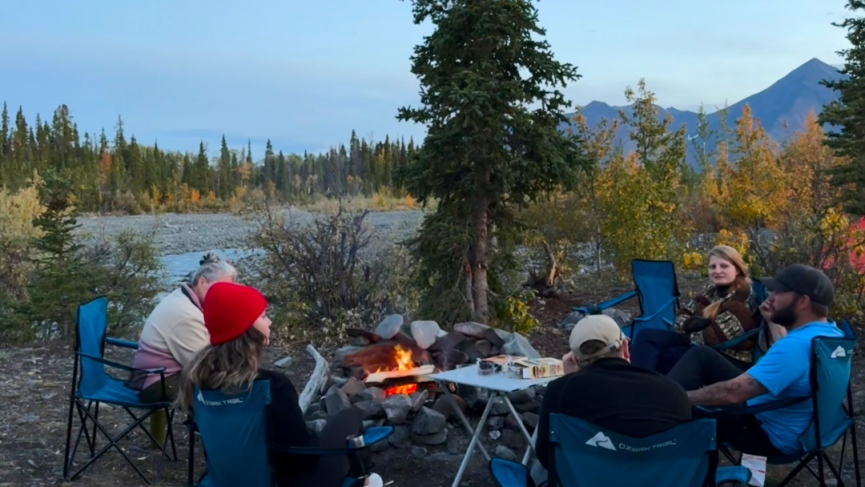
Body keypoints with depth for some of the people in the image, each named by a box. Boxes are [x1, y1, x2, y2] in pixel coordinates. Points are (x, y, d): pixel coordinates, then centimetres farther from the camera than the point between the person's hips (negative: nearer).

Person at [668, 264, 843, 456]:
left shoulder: (796, 345, -33)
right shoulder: (831, 332, 0)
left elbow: (733, 393, -34)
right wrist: (773, 322, 9)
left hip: (772, 434, -9)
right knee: (701, 355, 5)